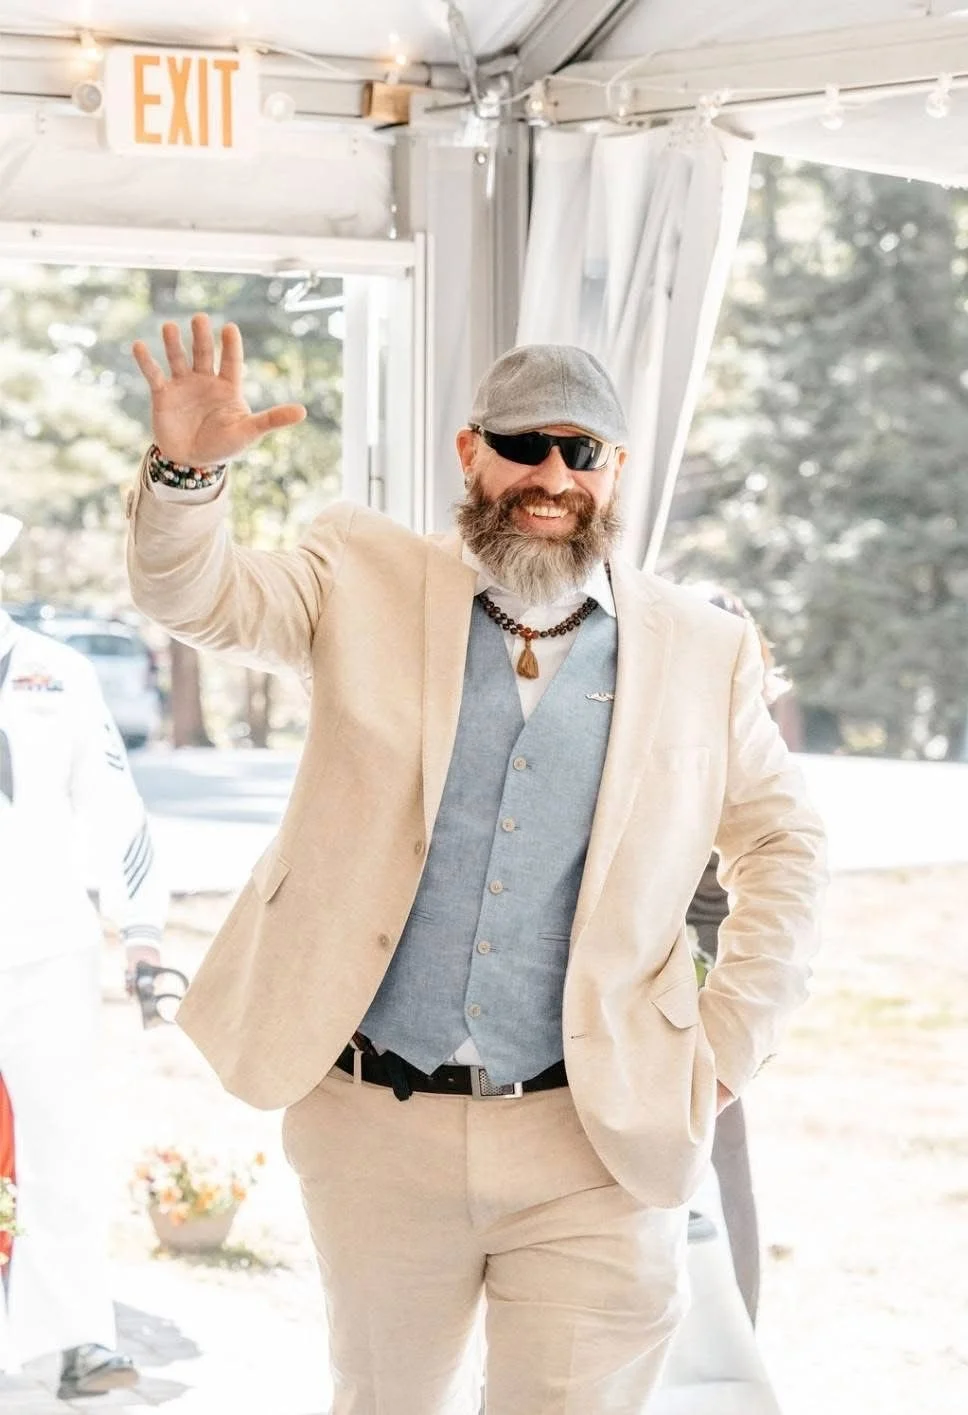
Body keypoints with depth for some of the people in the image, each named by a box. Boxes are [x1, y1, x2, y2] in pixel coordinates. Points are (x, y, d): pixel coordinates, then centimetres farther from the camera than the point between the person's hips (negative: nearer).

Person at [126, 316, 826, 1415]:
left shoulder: (704, 652, 3)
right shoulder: (367, 583, 4)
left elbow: (782, 849, 11)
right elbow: (199, 599, -3)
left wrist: (730, 1043, 2)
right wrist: (187, 468, -23)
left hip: (595, 1146, -1)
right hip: (374, 1128, 1)